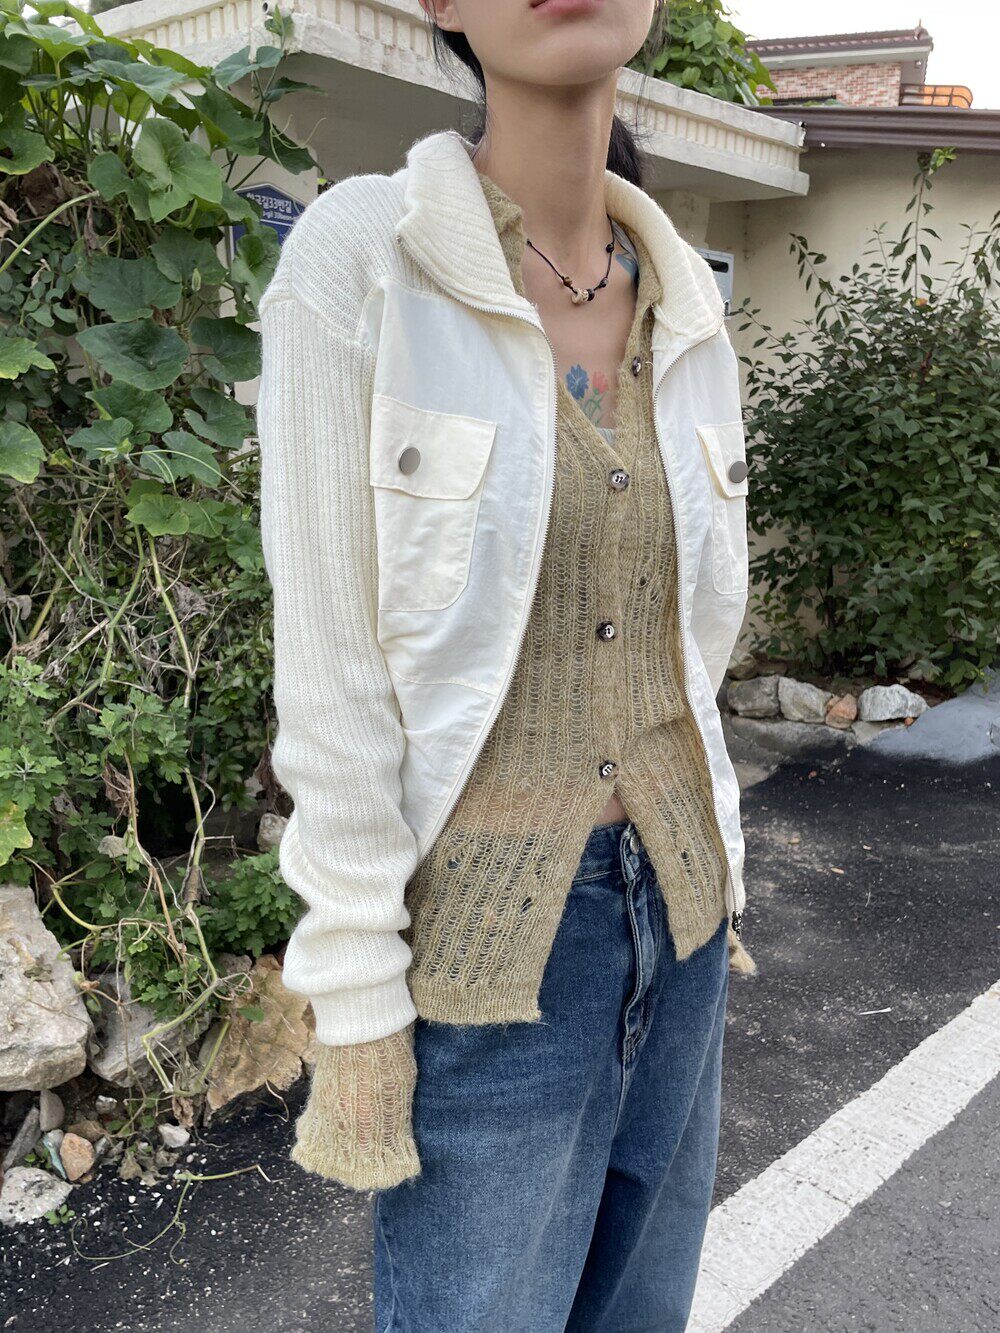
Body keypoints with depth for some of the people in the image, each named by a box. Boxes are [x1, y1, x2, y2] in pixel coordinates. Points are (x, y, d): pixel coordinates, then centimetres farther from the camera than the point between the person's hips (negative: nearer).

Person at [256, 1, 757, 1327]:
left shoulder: (686, 297, 4)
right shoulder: (360, 257, -13)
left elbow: (693, 629, 11)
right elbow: (331, 679, -14)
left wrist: (712, 867, 14)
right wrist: (356, 1000, -11)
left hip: (678, 902, 6)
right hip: (490, 921, -5)